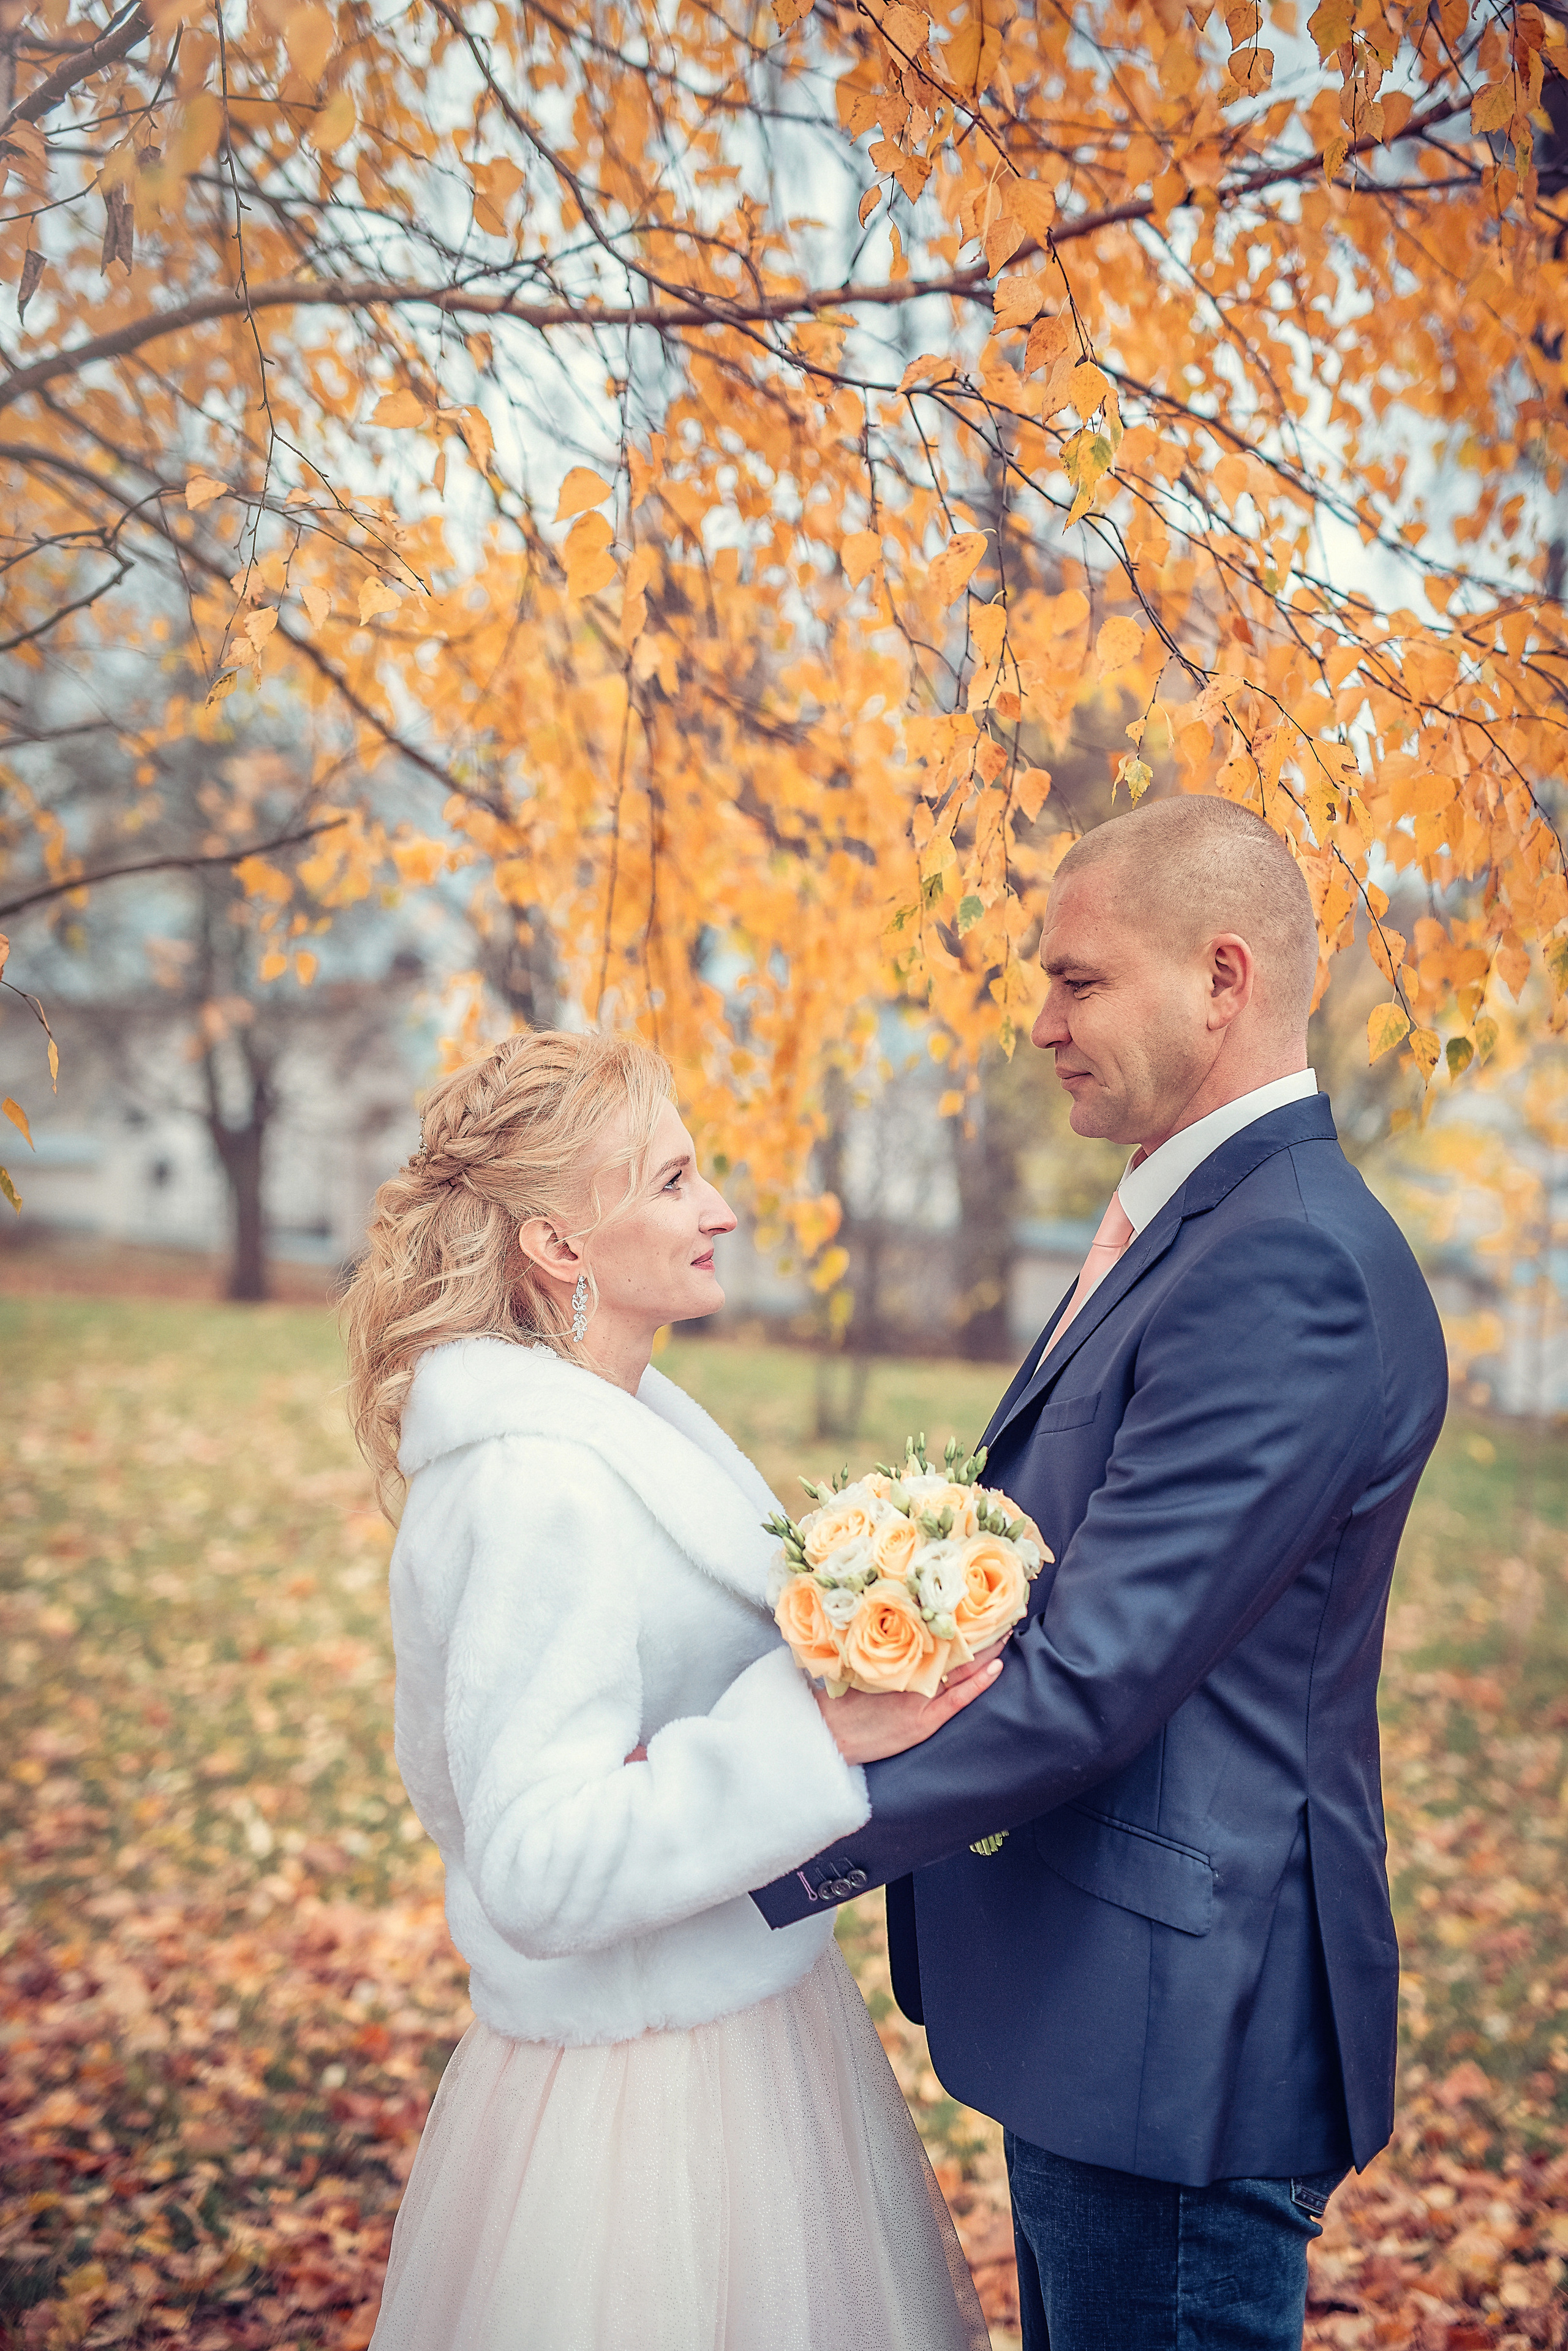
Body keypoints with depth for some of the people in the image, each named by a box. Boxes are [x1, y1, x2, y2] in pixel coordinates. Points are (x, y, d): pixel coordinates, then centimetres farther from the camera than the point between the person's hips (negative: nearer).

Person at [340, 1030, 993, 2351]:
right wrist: (815, 1730, -33)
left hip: (741, 2025, 9)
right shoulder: (541, 1487, -25)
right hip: (646, 2085, -9)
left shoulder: (624, 1424, 4)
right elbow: (540, 1870, -28)